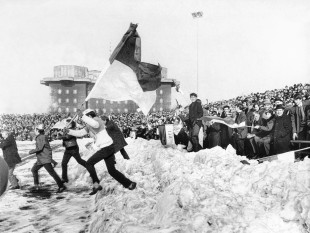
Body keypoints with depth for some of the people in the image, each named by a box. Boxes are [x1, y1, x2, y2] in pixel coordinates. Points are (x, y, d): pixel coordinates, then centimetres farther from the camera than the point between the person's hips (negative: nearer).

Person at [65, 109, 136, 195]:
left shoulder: (96, 119, -11)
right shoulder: (89, 126, 18)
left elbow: (96, 124, -36)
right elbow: (80, 133, 19)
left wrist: (82, 116, -41)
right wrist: (69, 131, 6)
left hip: (106, 148, -10)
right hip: (109, 148, 10)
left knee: (89, 163, -1)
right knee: (112, 170, 13)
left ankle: (96, 184, -1)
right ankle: (129, 184, 17)